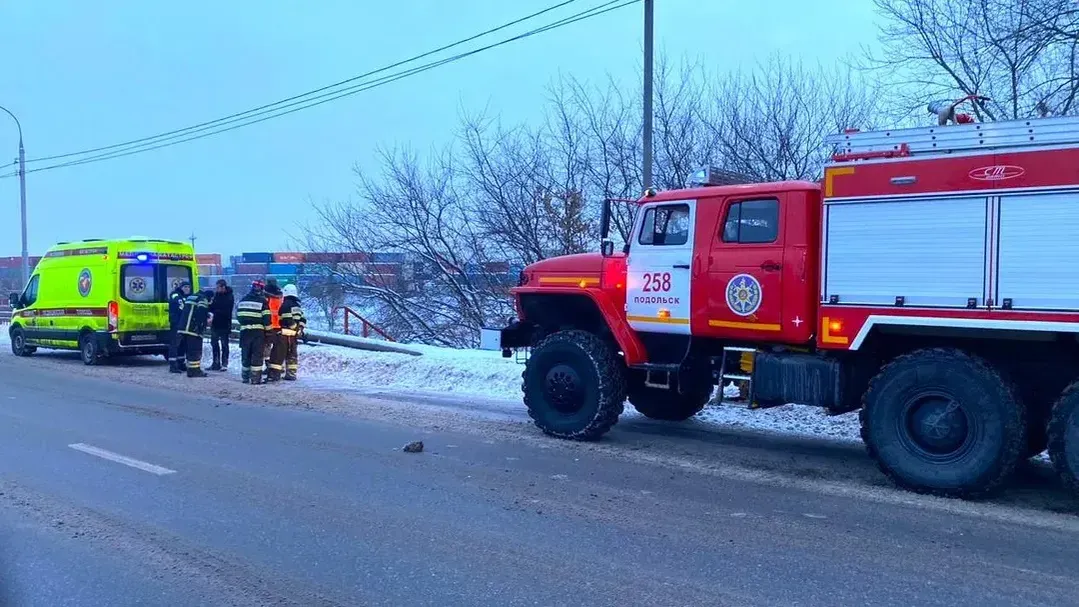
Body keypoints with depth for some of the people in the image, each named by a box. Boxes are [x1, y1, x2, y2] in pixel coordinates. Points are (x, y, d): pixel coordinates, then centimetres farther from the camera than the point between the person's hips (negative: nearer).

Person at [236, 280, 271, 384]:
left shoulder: (243, 300, 9)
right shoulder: (262, 301, -7)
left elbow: (238, 316, 14)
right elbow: (266, 317, -10)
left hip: (244, 331, 4)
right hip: (258, 331, -4)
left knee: (245, 354, 13)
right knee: (257, 355, -1)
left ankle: (245, 377, 19)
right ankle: (255, 378, -4)